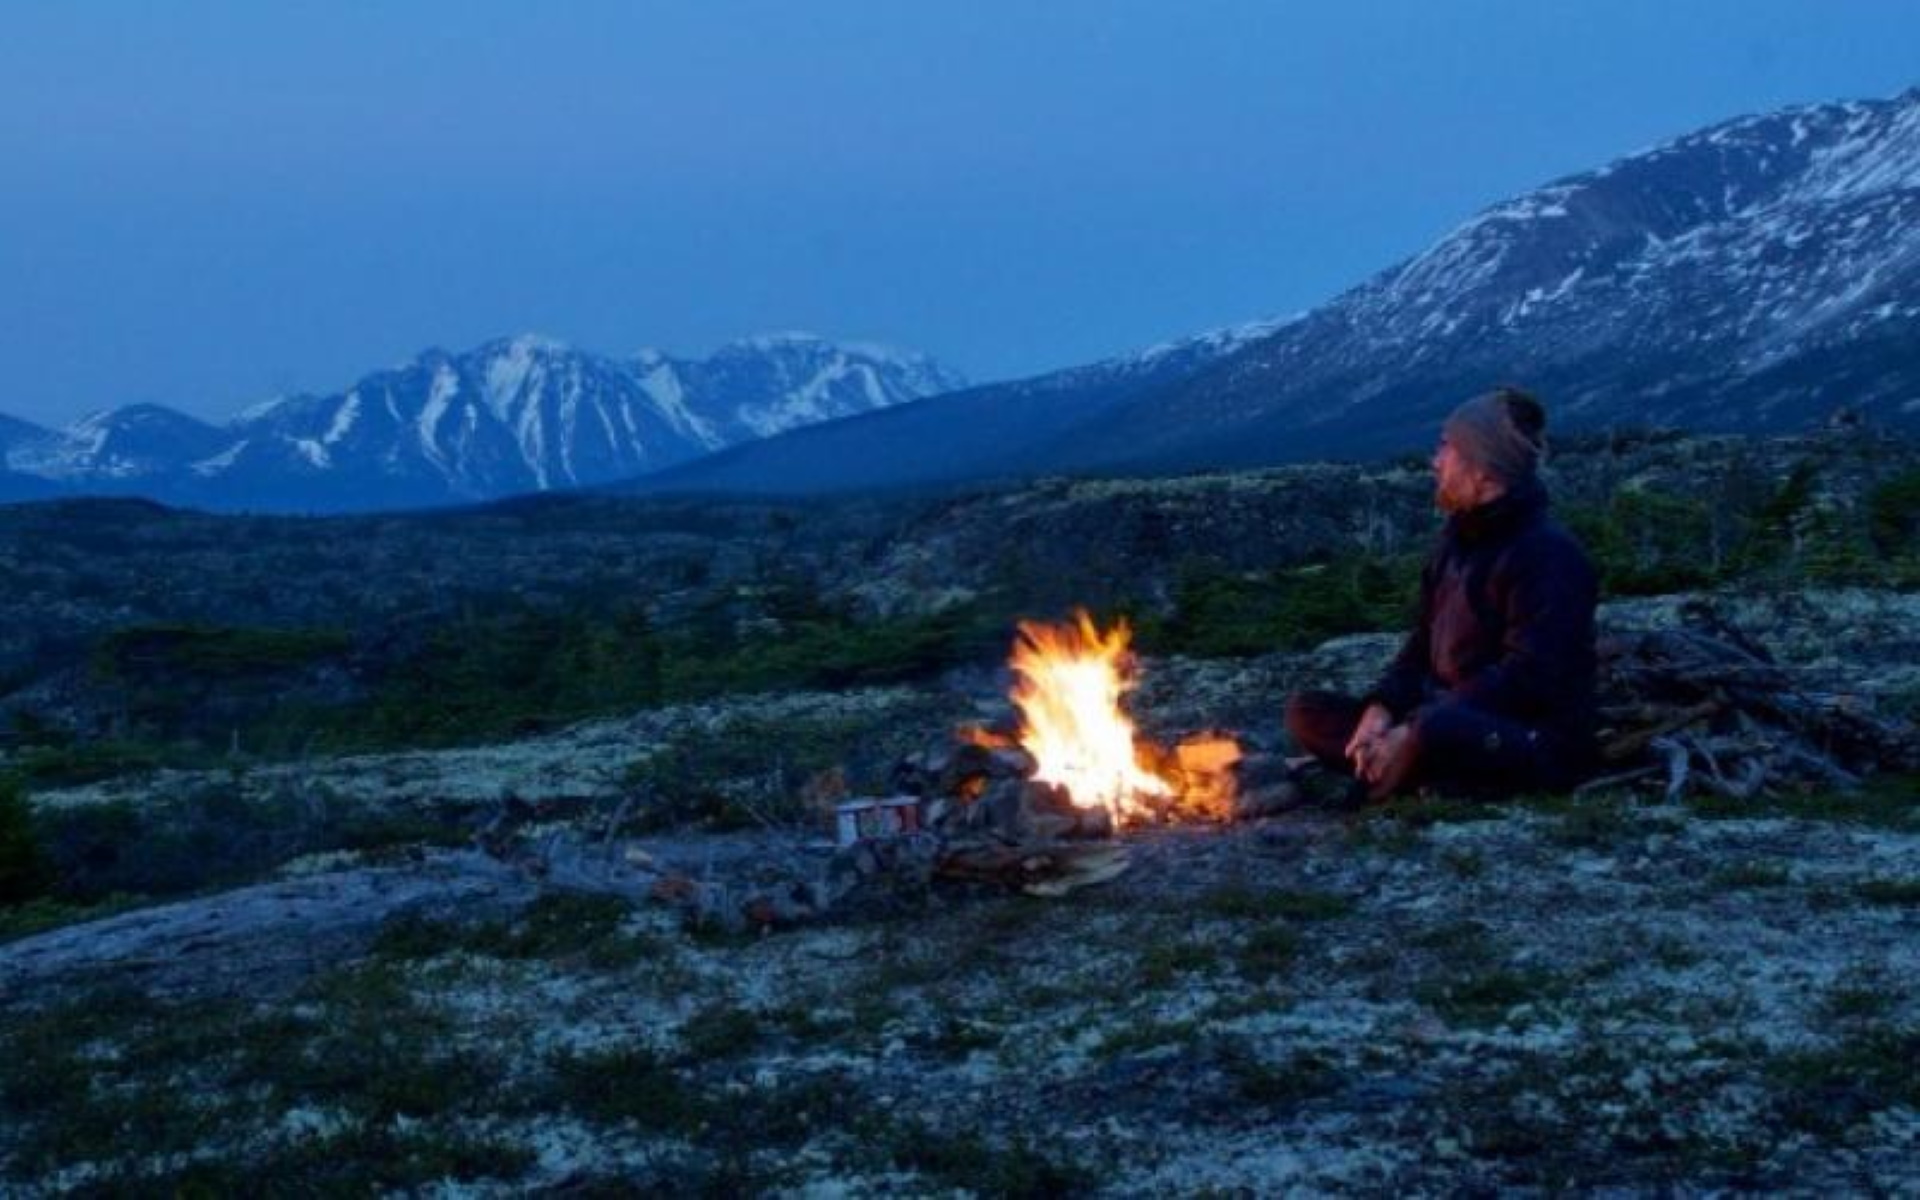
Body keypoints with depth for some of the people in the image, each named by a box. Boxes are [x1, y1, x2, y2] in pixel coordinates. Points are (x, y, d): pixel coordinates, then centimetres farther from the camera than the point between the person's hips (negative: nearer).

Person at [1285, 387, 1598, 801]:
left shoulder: (1546, 553, -15)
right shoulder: (1459, 537, 13)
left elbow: (1528, 678, -24)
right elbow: (1425, 642, 16)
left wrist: (1415, 731, -26)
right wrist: (1381, 708, -5)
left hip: (1537, 741, -9)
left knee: (1435, 730, -42)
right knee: (1307, 712, 1)